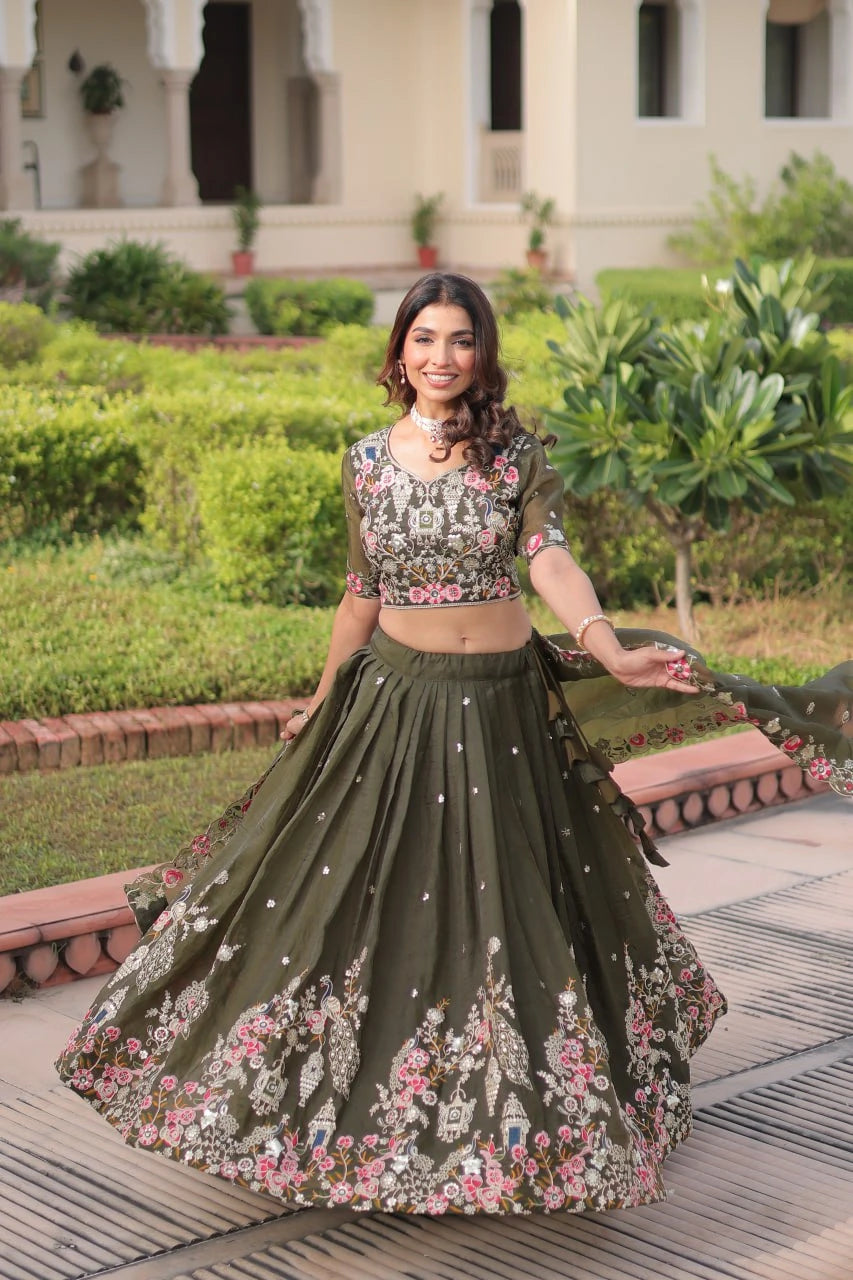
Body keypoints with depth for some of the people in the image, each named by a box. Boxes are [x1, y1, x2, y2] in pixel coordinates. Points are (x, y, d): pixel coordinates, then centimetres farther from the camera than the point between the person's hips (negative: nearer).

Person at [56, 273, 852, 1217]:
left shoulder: (518, 455, -4)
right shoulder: (368, 460, 3)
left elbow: (550, 559, -17)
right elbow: (362, 593, 12)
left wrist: (608, 649, -34)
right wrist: (321, 706, 18)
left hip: (498, 703, -2)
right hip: (391, 698, 2)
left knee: (497, 914, 6)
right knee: (360, 900, 3)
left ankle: (501, 1126, 23)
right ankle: (358, 1104, 21)